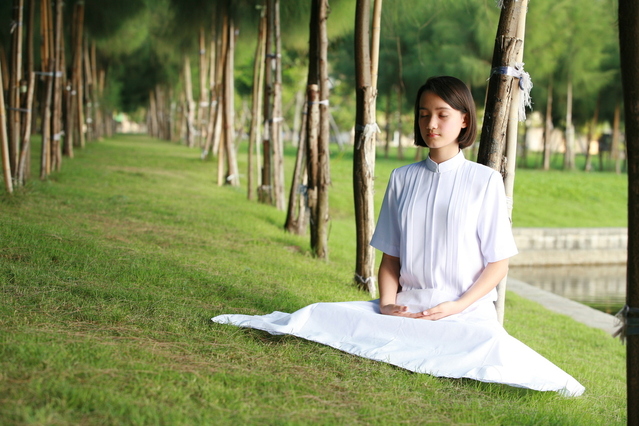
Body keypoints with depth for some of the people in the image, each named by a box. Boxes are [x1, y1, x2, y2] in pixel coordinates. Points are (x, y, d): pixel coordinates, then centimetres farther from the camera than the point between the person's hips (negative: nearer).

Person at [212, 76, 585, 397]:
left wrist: (457, 306, -13)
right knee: (318, 316, -22)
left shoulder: (485, 181, 2)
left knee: (494, 348, -38)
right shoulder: (402, 179, 13)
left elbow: (498, 264, 1)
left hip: (467, 309, -2)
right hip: (407, 305, 3)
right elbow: (390, 257, 13)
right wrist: (387, 303, -7)